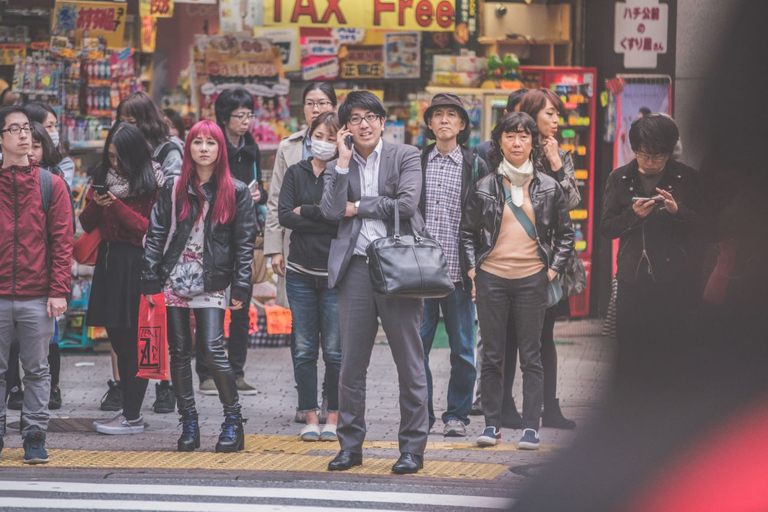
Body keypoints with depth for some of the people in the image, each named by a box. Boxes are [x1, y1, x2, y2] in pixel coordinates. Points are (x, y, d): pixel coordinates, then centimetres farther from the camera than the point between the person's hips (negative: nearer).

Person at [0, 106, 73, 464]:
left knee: (37, 369, 3)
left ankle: (35, 436, 8)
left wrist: (59, 291, -6)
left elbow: (62, 242, 3)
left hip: (38, 298, 0)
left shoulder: (51, 185, 5)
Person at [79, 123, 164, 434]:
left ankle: (132, 417, -4)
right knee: (118, 339, 9)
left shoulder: (152, 181, -7)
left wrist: (118, 207, -17)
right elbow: (86, 224, 12)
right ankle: (128, 407, 16)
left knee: (133, 341, -6)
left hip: (136, 264, -6)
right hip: (108, 260, 7)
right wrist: (96, 205, -8)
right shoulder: (102, 176, 11)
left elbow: (151, 228, -10)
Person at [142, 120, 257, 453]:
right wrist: (151, 281, -1)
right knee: (179, 351, 5)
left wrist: (240, 288, -5)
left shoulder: (235, 192, 3)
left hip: (211, 284, -3)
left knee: (213, 350, -12)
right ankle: (188, 423, 13)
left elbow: (245, 242, 2)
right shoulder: (174, 189, 7)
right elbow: (156, 235, 6)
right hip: (174, 280, 3)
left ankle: (233, 419, 2)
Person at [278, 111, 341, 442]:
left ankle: (333, 418, 8)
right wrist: (324, 219, -10)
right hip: (301, 272, 3)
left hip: (335, 273, -3)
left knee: (334, 350, -1)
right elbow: (284, 216, -3)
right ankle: (310, 417, 10)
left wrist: (305, 212, -7)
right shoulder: (295, 173, 10)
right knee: (303, 349, 4)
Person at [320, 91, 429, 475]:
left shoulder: (405, 156, 6)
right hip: (356, 267, 3)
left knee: (409, 363, 0)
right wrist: (344, 160, -5)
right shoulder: (337, 166, 13)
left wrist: (357, 207, -3)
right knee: (351, 364, 4)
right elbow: (331, 210, -4)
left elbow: (407, 203, -9)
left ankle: (412, 447, 7)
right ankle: (350, 446, 13)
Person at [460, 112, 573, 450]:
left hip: (532, 279, 0)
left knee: (531, 355, 0)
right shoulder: (485, 188, 6)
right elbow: (467, 232, 13)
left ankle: (531, 428, 3)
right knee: (492, 354, 3)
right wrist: (473, 268, 2)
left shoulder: (548, 188, 6)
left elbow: (565, 234, 12)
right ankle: (492, 423, 11)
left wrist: (554, 269, 3)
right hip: (492, 278, 1)